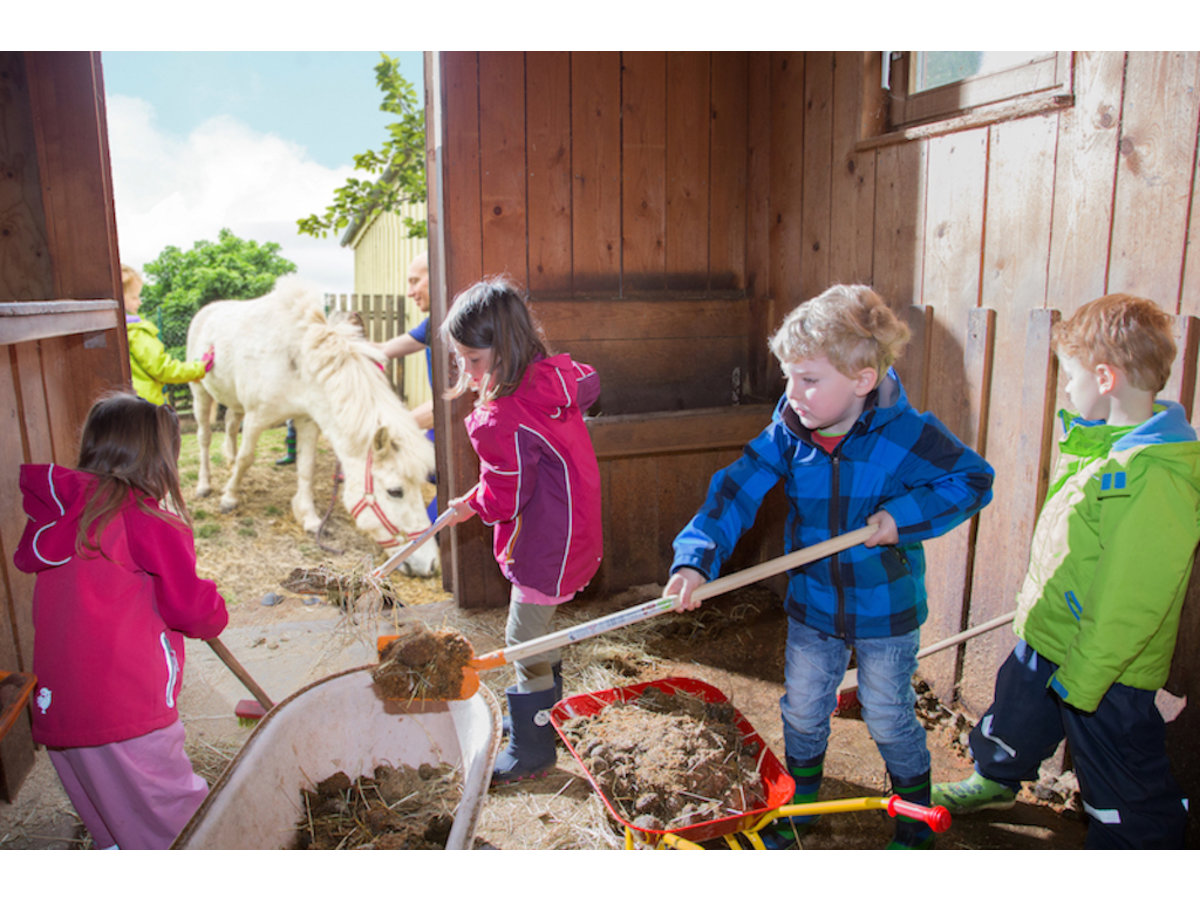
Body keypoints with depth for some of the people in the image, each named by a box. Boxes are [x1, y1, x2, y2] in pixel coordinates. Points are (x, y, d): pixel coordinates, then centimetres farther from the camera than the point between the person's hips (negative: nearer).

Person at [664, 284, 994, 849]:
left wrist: (904, 515, -22)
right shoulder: (787, 434, -13)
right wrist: (696, 558, -33)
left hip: (886, 611, -3)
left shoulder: (907, 435, -20)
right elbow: (737, 492, -19)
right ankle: (797, 807, 45)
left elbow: (974, 479, -8)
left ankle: (916, 817, 44)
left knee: (888, 719, 15)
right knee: (802, 712, 18)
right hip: (812, 607, 3)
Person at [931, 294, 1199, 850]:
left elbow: (1130, 602, -29)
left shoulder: (1155, 479, -31)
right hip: (1047, 638, 10)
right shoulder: (1108, 444, 1)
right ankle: (995, 782, 57)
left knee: (1123, 784, 10)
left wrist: (1082, 678, -22)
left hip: (1102, 668, -10)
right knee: (1015, 719, 31)